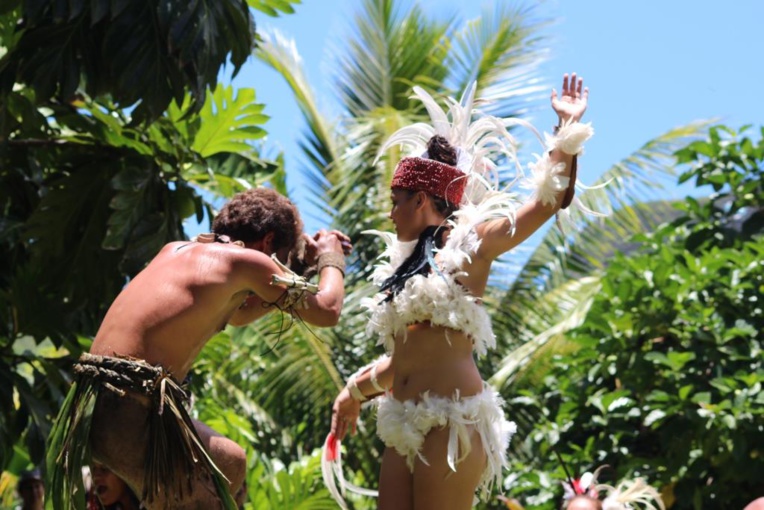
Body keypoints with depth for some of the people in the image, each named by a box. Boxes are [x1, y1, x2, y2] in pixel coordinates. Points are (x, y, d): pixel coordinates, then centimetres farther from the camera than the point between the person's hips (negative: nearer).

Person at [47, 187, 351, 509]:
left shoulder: (175, 250, 22)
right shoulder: (245, 260, -1)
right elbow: (327, 311, 3)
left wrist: (308, 264, 38)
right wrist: (330, 260, 24)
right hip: (133, 410, -9)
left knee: (231, 463, 25)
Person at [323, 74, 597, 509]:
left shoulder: (467, 243, 1)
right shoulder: (406, 265, 21)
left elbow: (549, 200, -2)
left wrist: (569, 127, -4)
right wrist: (356, 391, 32)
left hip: (451, 416, -8)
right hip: (406, 422, 8)